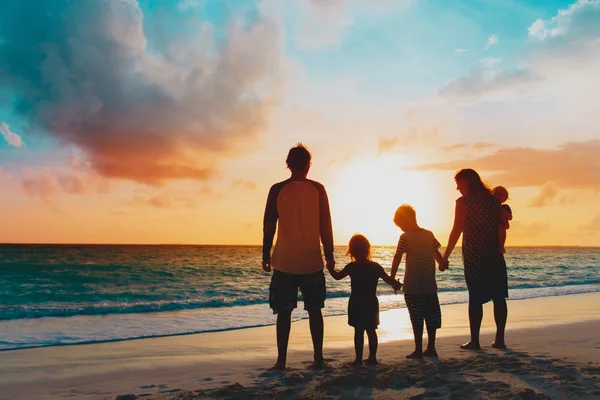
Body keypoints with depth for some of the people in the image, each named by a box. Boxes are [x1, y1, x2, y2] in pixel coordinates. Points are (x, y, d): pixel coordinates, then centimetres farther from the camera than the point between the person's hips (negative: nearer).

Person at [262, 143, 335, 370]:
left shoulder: (277, 190, -2)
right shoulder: (318, 189, -1)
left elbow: (269, 225, -1)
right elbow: (325, 225, 0)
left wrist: (266, 255, 7)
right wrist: (329, 254, 8)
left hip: (284, 261, -1)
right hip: (312, 261, 1)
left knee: (284, 312, 6)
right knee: (314, 310, 12)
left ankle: (281, 360, 6)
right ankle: (318, 358, 14)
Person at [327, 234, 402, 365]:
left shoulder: (352, 267, -9)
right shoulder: (376, 267, -1)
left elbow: (337, 276, 0)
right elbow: (389, 280, 2)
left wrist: (330, 268, 15)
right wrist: (397, 284, 21)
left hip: (356, 304, -3)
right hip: (371, 304, 3)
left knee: (358, 331, 0)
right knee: (371, 330, 12)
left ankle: (358, 359, 3)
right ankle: (372, 357, 16)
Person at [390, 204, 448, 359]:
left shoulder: (405, 237, -9)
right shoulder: (429, 235, 6)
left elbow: (397, 258, -14)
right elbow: (436, 254, 17)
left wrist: (392, 278, -10)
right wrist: (443, 264, 29)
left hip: (412, 287, -5)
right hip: (430, 285, 5)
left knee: (417, 319, 1)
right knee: (431, 317, 12)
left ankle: (418, 350, 4)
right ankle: (431, 348, 18)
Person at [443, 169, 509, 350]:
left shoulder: (464, 202, -7)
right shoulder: (493, 199, 9)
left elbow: (456, 230, -11)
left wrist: (445, 256, -6)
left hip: (474, 255, -5)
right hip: (494, 254, 5)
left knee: (475, 297, -1)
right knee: (498, 296, 7)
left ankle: (474, 341, 2)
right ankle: (500, 339, 12)